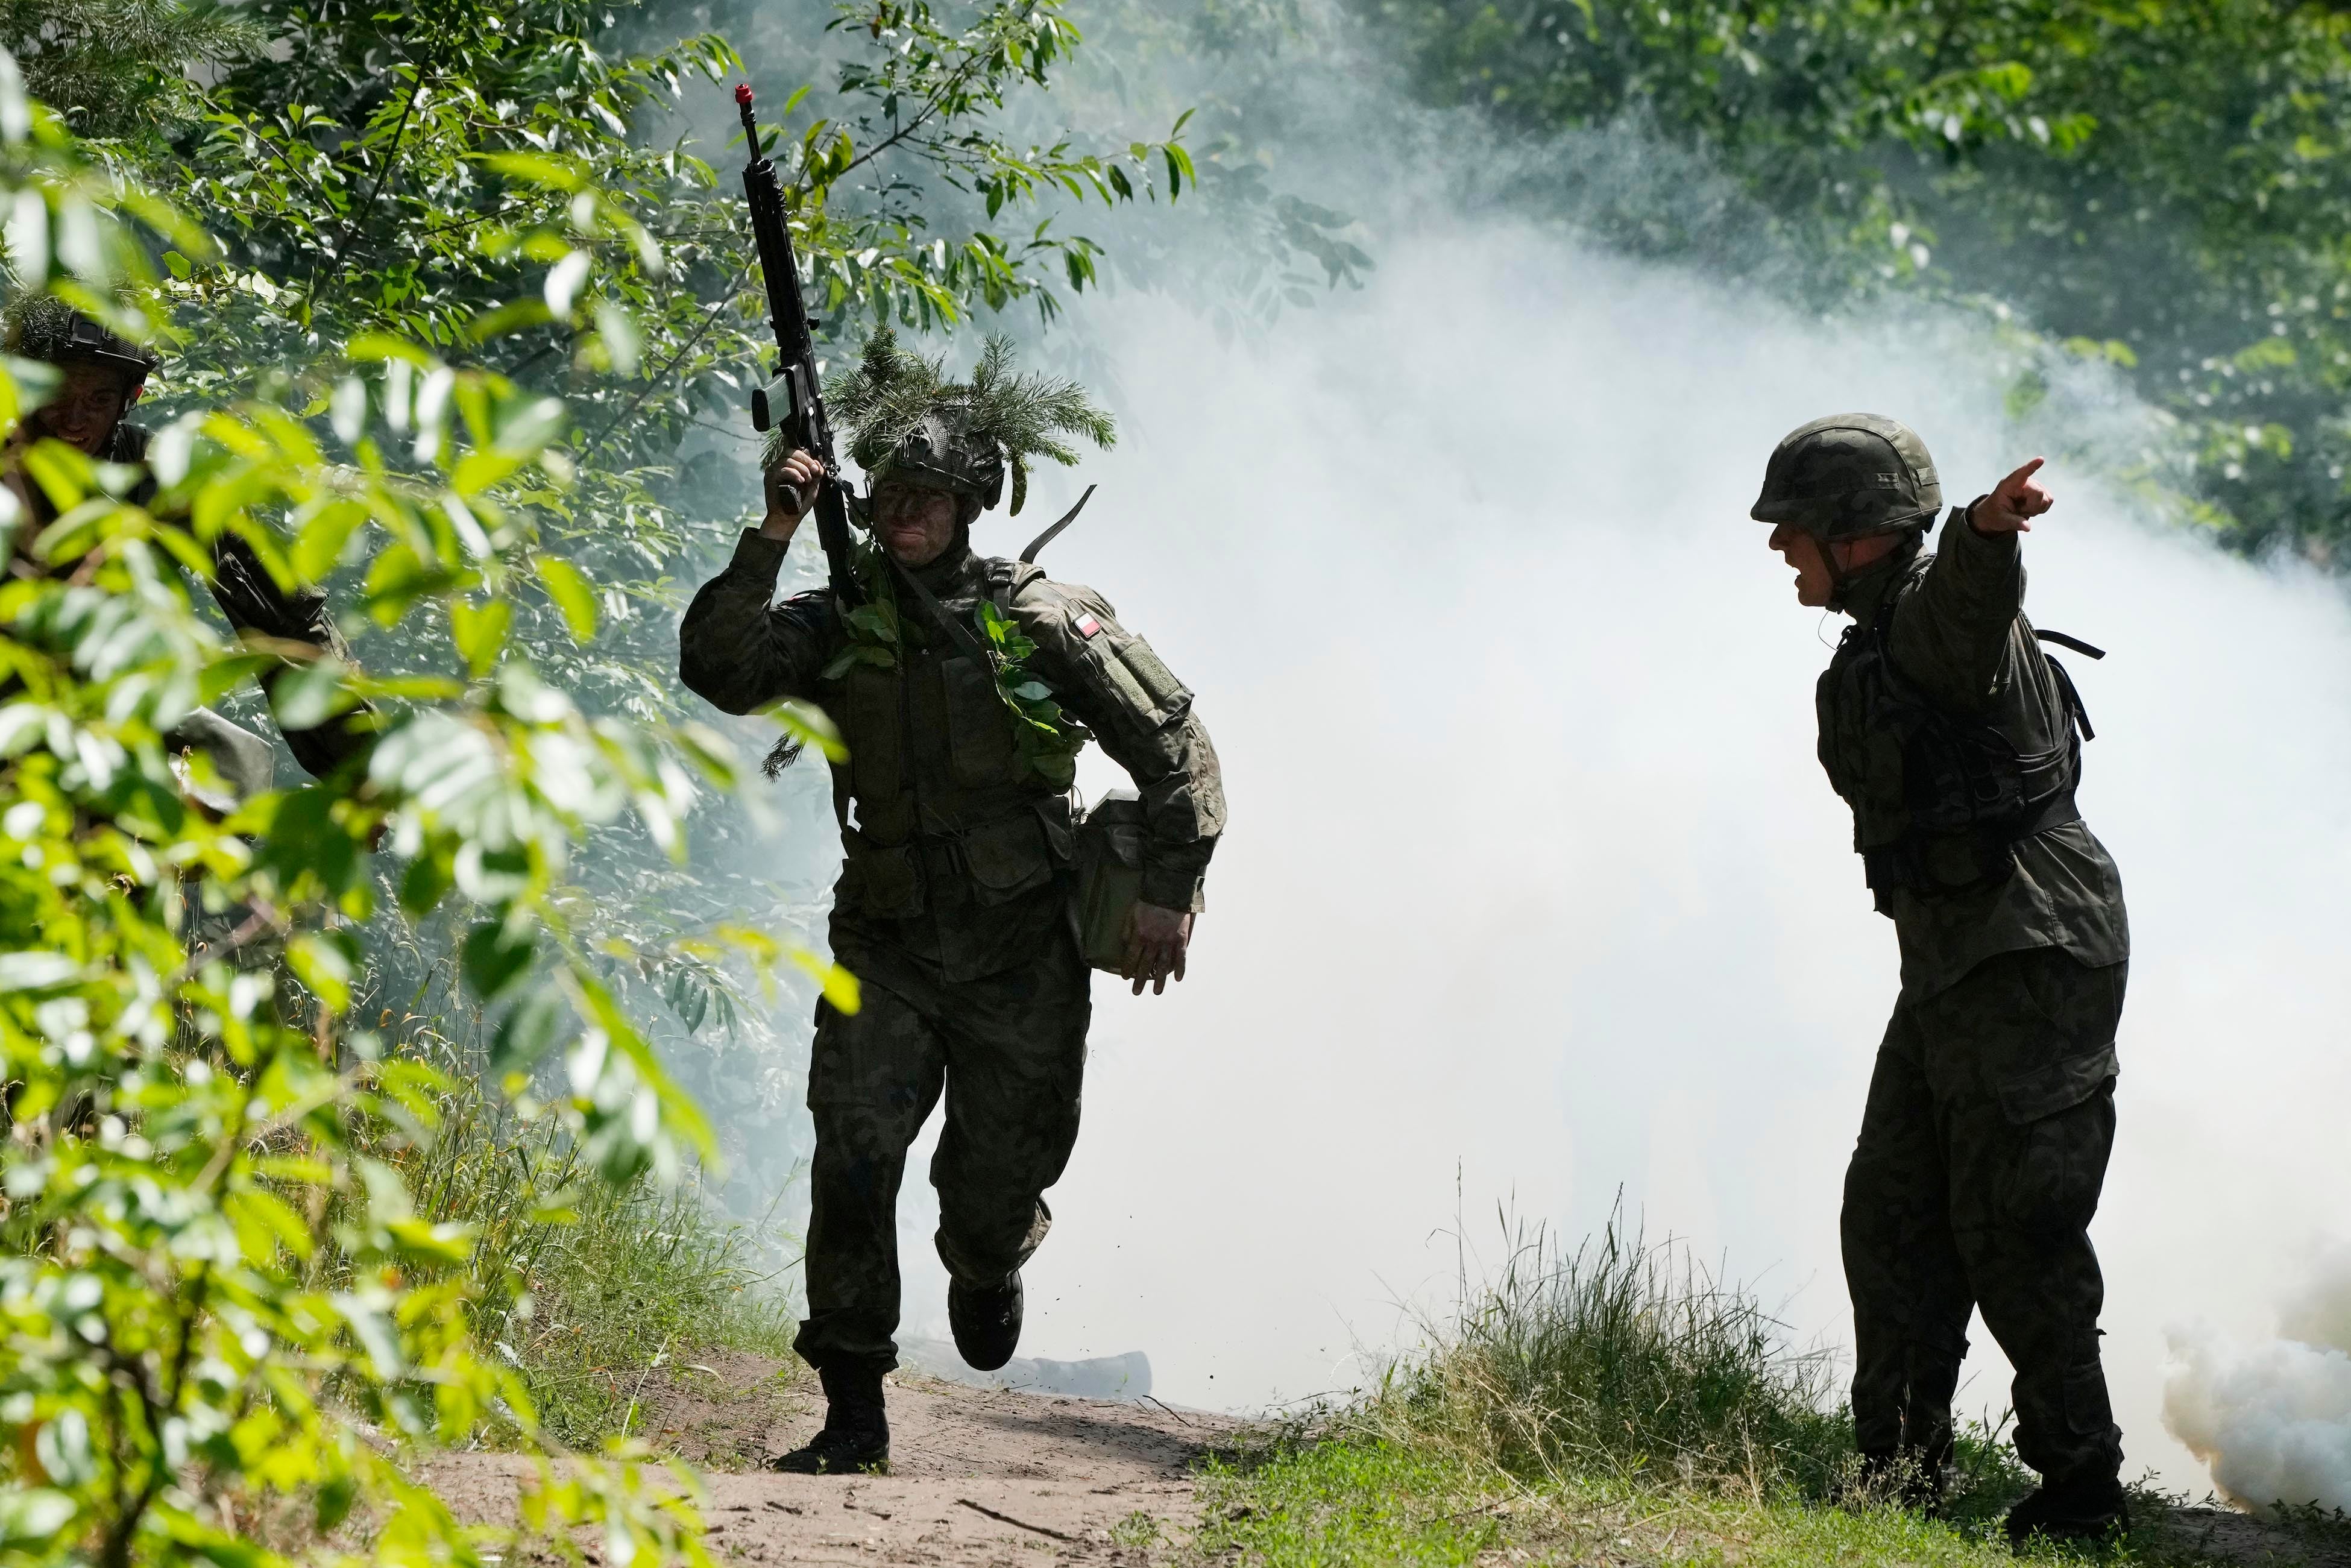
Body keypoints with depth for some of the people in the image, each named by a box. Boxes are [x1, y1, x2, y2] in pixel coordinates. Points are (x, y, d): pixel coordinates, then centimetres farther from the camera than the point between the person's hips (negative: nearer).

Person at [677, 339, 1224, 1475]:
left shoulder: (1045, 619, -5)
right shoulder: (837, 626, 0)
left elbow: (1173, 748, 1)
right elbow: (718, 669, -17)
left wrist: (1170, 892, -6)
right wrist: (773, 537, -22)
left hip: (1021, 955, -1)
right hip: (886, 947, 1)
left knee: (996, 1187, 7)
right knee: (853, 1161, -16)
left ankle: (987, 1272, 46)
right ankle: (852, 1411, -8)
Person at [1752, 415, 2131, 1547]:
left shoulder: (1940, 617, -16)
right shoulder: (1872, 654, 16)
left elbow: (1973, 595, -40)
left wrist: (1987, 529, -62)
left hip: (2032, 959, -10)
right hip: (1948, 968, 10)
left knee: (2011, 1234, -8)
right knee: (1892, 1218, 12)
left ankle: (2082, 1492, 1)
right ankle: (1900, 1472, 21)